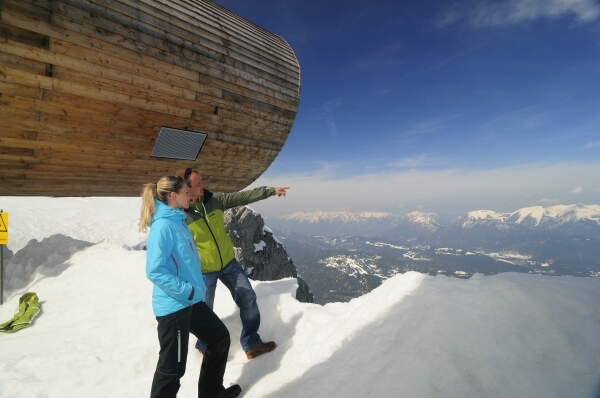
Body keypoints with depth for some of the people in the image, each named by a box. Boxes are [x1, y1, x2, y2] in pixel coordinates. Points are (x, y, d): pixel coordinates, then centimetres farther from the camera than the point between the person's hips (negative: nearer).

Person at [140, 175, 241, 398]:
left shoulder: (178, 221, 8)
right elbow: (155, 271, -25)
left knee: (220, 338, 21)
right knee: (172, 366, 5)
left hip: (192, 302, 10)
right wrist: (188, 291, -21)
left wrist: (199, 283, 8)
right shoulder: (163, 226, -20)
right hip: (173, 306, -10)